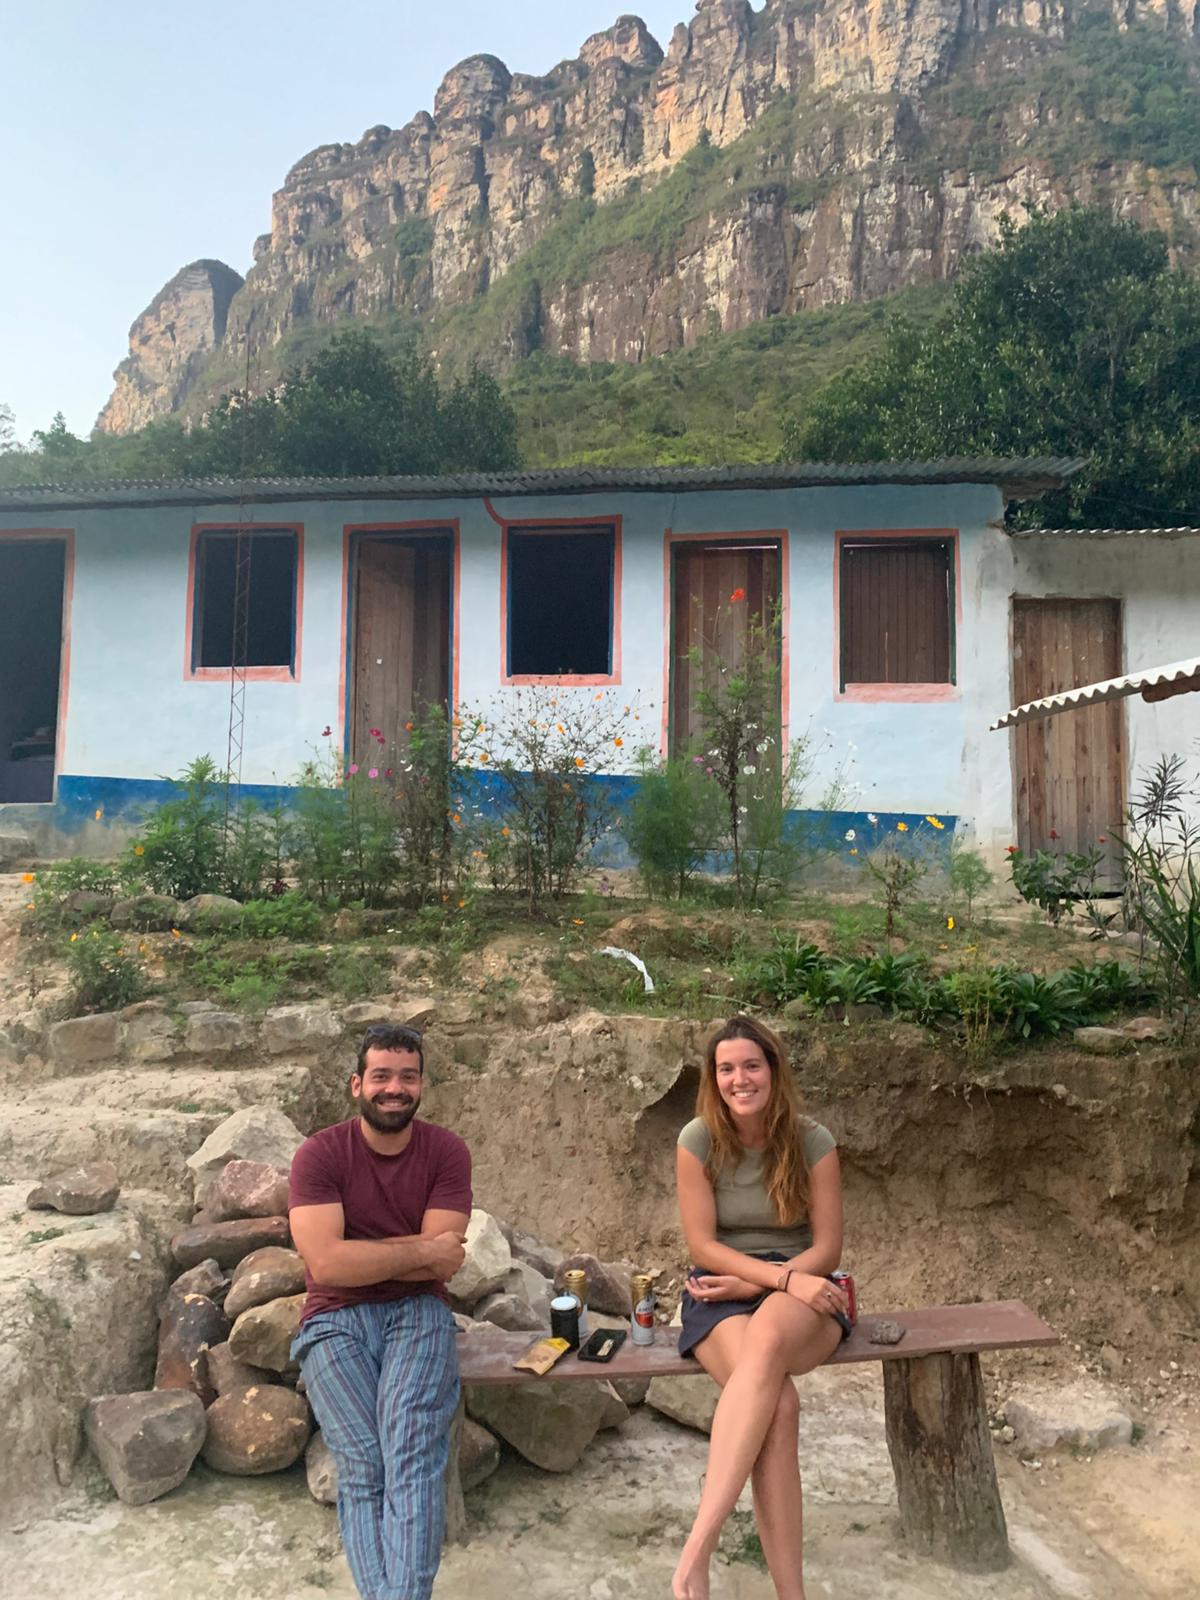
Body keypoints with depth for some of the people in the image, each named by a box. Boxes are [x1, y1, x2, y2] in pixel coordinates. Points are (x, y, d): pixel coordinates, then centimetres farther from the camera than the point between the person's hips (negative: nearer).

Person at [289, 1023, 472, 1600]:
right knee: (363, 1463, -21)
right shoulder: (319, 1154, -4)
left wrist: (358, 1255, -9)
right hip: (336, 1319, 0)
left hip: (417, 1312, 0)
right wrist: (421, 1251, -12)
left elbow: (443, 1264, -8)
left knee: (411, 1452, -24)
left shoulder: (446, 1152, 0)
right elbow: (325, 1264, -16)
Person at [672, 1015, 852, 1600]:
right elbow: (702, 1245, -8)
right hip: (723, 1293, 1)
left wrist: (754, 1284, -15)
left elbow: (827, 1248, -3)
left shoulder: (812, 1141, -6)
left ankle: (696, 1551, -43)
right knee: (778, 1404, -33)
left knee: (766, 1342, -39)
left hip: (801, 1290, 0)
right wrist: (784, 1277, -21)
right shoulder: (698, 1140, -6)